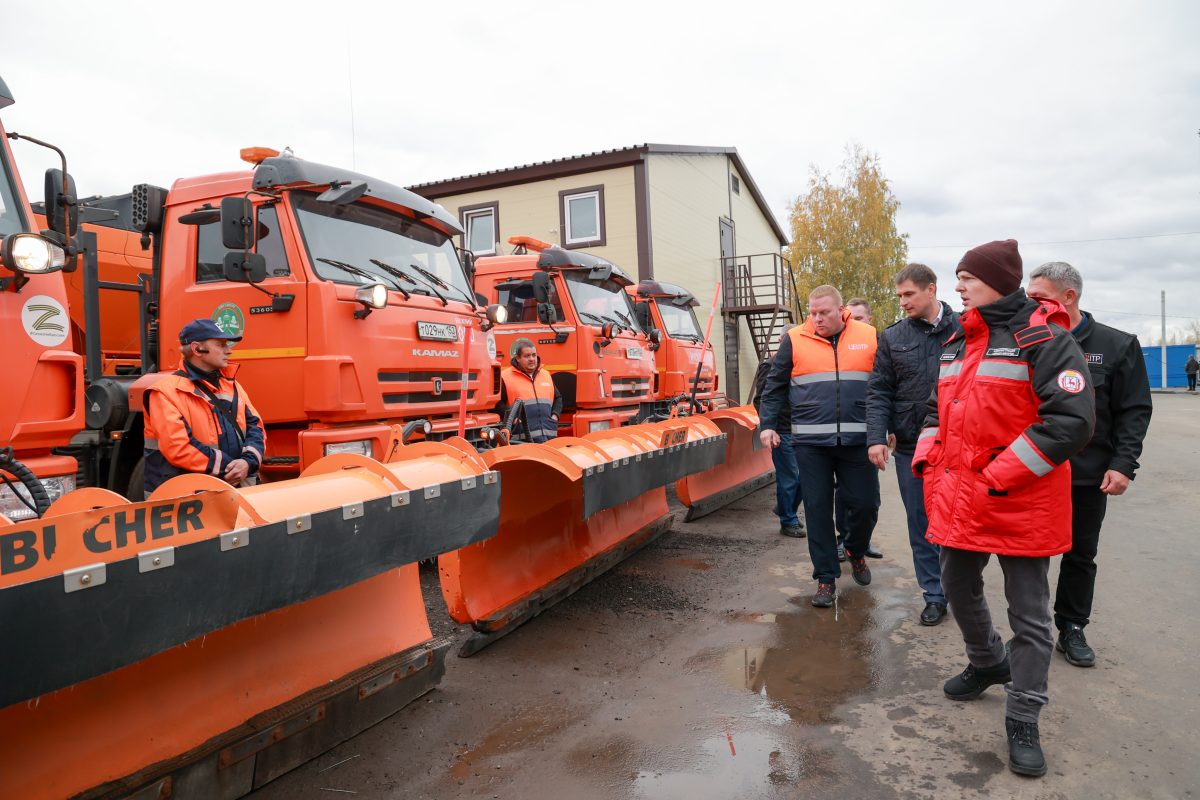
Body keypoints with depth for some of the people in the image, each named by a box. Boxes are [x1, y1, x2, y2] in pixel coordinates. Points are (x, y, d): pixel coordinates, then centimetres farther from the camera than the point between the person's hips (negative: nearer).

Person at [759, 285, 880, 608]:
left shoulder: (870, 338, 6)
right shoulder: (794, 340, 3)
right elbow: (775, 386, 7)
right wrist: (769, 425, 0)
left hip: (857, 440, 1)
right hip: (811, 442, 0)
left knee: (865, 503, 6)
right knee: (818, 508, 3)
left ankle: (856, 551, 37)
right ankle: (826, 576, 16)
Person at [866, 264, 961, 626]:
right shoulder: (892, 338, 4)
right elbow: (878, 392, 3)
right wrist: (876, 437, -8)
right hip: (911, 447, 2)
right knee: (921, 524, 9)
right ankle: (934, 595, 22)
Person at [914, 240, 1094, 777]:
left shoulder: (1044, 339, -12)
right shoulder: (957, 345, 12)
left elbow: (1072, 420, -20)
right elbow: (938, 409, 21)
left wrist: (1000, 478, -22)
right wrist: (927, 461, 5)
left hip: (1020, 506, -7)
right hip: (958, 501, 8)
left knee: (1029, 612, 5)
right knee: (958, 589, 21)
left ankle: (1022, 720, 19)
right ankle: (988, 664, 46)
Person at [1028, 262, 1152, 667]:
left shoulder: (1117, 345, -2)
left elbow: (1135, 410, -1)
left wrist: (1123, 464, -10)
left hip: (1089, 475, 0)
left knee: (1081, 556, 13)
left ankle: (1072, 630, 29)